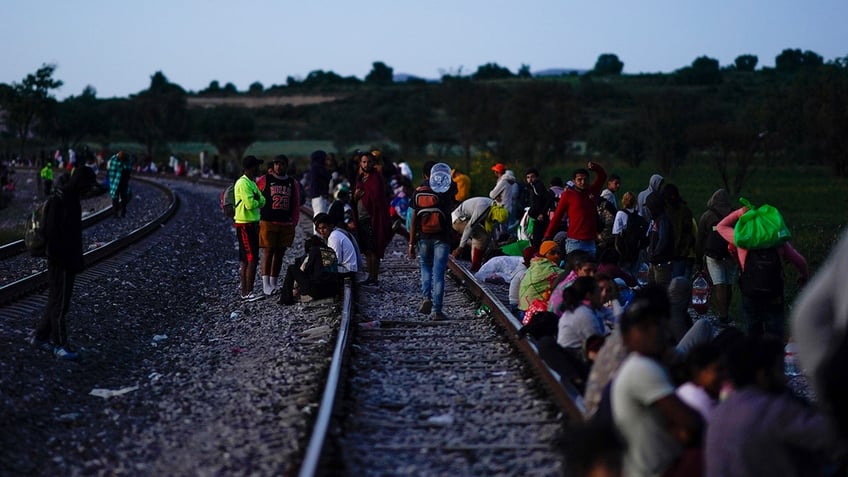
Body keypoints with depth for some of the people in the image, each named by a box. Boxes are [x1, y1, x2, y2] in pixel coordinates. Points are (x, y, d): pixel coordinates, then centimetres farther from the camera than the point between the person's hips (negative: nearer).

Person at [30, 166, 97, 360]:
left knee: (56, 300, 16)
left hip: (69, 260, 10)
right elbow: (52, 234, -23)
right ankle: (60, 345, 4)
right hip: (60, 262, -10)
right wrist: (62, 259, -22)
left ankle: (40, 336, 26)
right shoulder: (59, 202, -20)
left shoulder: (71, 199, 11)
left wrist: (78, 259, 16)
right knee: (60, 302, -2)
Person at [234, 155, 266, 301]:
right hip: (245, 225, -10)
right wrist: (257, 201, -3)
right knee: (252, 260, -12)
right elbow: (250, 204, -23)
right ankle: (248, 293, -12)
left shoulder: (252, 182, 17)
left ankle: (244, 291, 16)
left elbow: (262, 201, 9)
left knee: (245, 260, 12)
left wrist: (257, 200, -11)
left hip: (253, 224, 10)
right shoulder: (243, 183, -15)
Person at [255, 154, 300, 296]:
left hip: (286, 224, 4)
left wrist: (294, 222, 7)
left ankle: (274, 283, 17)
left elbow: (296, 204, 14)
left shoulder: (292, 183, 11)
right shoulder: (264, 180, 0)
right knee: (268, 252, -8)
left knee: (280, 253, 8)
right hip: (268, 222, -4)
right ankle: (266, 284, -10)